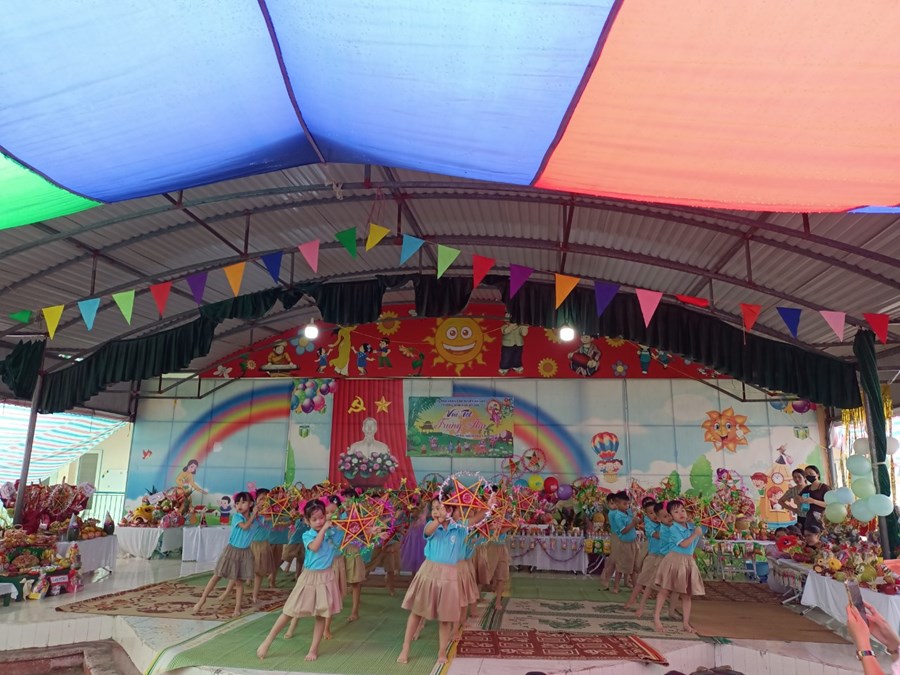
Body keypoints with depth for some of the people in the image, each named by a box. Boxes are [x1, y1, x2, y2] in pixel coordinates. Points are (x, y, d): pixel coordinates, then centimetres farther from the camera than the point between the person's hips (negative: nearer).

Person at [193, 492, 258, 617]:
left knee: (239, 581, 6)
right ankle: (202, 600, 17)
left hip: (244, 553, 2)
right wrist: (253, 514, -21)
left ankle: (237, 608, 13)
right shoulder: (237, 517, -11)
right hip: (232, 550, -2)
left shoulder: (255, 519, 0)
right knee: (217, 576, 3)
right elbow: (245, 526, -26)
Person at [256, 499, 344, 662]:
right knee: (289, 611, 4)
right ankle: (267, 642, 16)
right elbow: (314, 547, -24)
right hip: (309, 577, -1)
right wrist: (323, 529, -20)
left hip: (326, 577, 1)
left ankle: (314, 649, 16)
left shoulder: (333, 533, 0)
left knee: (321, 615, 3)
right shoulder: (307, 535, -6)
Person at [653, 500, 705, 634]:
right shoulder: (673, 529, -13)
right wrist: (695, 534, -13)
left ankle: (686, 623, 17)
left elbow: (696, 545, 21)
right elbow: (684, 544, -21)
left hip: (688, 562, 6)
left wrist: (699, 533, 10)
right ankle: (656, 619, 6)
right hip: (675, 560, -6)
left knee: (687, 594, 9)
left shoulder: (691, 528, 7)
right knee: (664, 590, 0)